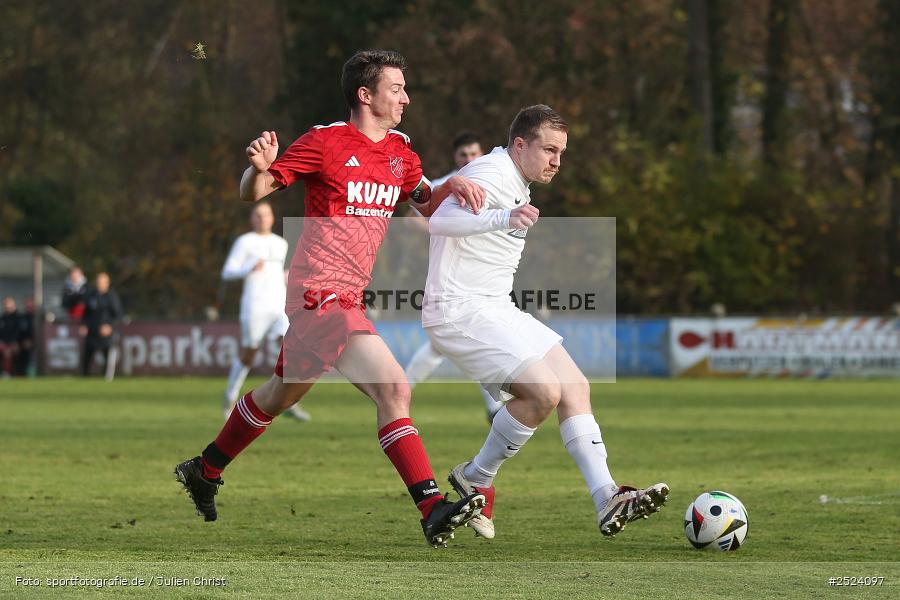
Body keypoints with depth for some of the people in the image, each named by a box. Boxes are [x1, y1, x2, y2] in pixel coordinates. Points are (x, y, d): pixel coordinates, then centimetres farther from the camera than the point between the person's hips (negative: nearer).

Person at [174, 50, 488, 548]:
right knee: (394, 389, -20)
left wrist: (451, 186, 0)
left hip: (346, 296, 9)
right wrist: (259, 166, -29)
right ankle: (433, 510, -25)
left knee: (282, 394, 24)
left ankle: (204, 471, 43)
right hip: (321, 292, -9)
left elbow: (425, 204, 22)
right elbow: (253, 193, -6)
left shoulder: (399, 150, 11)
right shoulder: (326, 141, -9)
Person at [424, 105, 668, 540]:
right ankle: (475, 480, -2)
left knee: (575, 388, 0)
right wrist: (503, 218, -48)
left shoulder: (515, 183, 18)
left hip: (495, 308, 10)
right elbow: (441, 220, -34)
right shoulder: (490, 175, -15)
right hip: (459, 311, -10)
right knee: (545, 391, -20)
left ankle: (608, 501, -6)